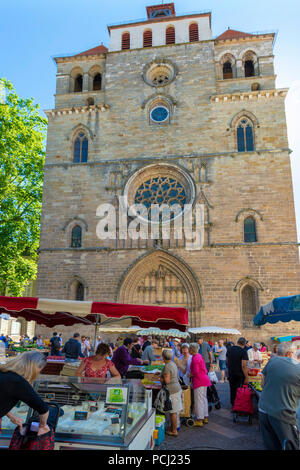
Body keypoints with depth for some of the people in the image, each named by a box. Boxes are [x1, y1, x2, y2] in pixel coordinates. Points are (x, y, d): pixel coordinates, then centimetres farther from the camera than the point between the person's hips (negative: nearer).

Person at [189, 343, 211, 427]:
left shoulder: (195, 359, -18)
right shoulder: (199, 356, 11)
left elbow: (195, 372, -22)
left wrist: (190, 375, -4)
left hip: (199, 381, -10)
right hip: (204, 379, 10)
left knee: (198, 400, -2)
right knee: (204, 398, 17)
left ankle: (199, 420, 4)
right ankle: (205, 417, 26)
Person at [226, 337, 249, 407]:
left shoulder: (229, 349, 2)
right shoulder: (243, 351, -17)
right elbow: (244, 366, -21)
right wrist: (246, 378, -16)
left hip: (231, 373, 5)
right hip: (240, 374, -5)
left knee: (232, 389, 18)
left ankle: (233, 403, 30)